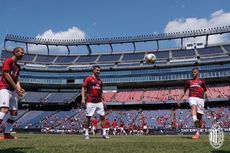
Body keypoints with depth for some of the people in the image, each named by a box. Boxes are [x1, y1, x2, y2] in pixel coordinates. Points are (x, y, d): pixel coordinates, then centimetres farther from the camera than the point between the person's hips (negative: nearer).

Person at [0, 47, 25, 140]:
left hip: (13, 90, 9)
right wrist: (16, 88, -13)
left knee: (14, 112, 4)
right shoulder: (8, 61, -2)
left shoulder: (17, 66, 22)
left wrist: (19, 89, -2)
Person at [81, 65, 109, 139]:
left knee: (102, 116, 2)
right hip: (90, 102, -5)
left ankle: (104, 133, 9)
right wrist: (83, 98, -15)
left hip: (99, 102, 5)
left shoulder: (100, 81, 16)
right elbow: (83, 88, -5)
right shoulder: (88, 79, -2)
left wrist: (103, 100, 17)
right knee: (88, 117, 0)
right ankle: (86, 134, 11)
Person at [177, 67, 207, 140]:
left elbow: (205, 92, 15)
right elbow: (184, 91, 22)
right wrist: (179, 100, 16)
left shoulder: (202, 82, 18)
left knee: (199, 116, 0)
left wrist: (205, 96, -6)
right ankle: (195, 119, -60)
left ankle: (197, 132, 13)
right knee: (193, 106, -35)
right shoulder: (189, 82, 22)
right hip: (192, 97, 0)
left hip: (200, 99, 0)